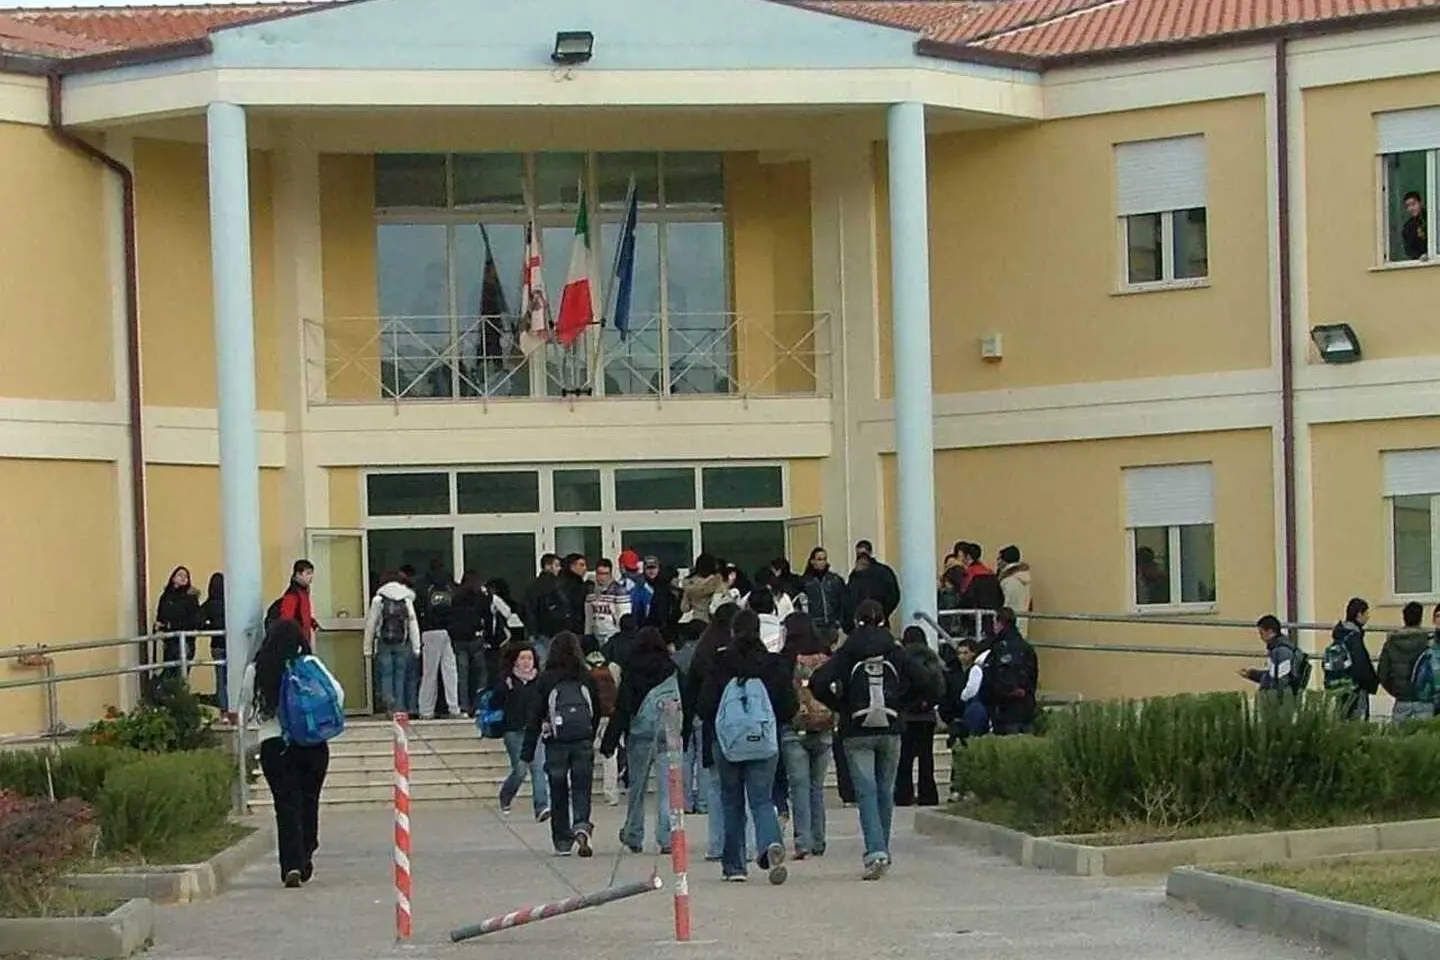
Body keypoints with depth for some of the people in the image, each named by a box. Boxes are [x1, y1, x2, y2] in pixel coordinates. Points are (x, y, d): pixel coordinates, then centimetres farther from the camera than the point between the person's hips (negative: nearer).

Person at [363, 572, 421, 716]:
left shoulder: (378, 600, 1)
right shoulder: (407, 600, 5)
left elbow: (370, 625, 0)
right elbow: (413, 624, 4)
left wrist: (368, 648, 5)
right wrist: (416, 648, 7)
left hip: (383, 644, -1)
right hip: (402, 644, 1)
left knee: (385, 676, 2)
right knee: (400, 676, 5)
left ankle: (388, 701, -20)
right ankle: (399, 708, 3)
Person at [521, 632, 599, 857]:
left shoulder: (546, 680, -5)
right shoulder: (587, 678, 1)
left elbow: (536, 715, -4)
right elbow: (597, 711, 7)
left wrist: (528, 750, 0)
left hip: (556, 743, -1)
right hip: (583, 740, 1)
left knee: (558, 792, 9)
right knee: (582, 788, 3)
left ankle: (562, 841, 11)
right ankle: (582, 825, -22)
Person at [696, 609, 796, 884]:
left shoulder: (719, 665, -5)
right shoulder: (775, 665, -2)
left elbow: (704, 708, -4)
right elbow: (790, 707, 1)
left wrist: (713, 727, 17)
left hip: (726, 744, 0)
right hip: (765, 745, 0)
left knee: (732, 803, 13)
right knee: (761, 800, 2)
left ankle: (734, 865, 14)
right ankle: (771, 844, -27)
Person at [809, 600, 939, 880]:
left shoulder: (847, 654, -1)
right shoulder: (896, 653, 5)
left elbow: (819, 683, -12)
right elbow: (926, 686, 0)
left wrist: (840, 706, 3)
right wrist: (899, 701, 14)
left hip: (857, 732, -2)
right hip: (890, 730, 2)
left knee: (866, 792, -6)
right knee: (885, 792, 13)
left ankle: (876, 852, -21)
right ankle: (881, 852, 19)